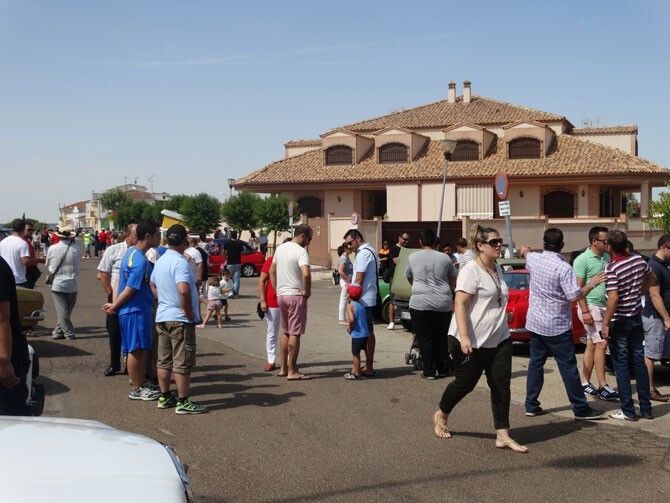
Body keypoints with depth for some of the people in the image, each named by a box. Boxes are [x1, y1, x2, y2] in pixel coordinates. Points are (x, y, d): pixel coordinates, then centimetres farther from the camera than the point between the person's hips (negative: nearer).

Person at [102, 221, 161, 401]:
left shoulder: (132, 251, 11)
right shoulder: (140, 261, -22)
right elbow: (130, 290, -19)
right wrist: (114, 306, -7)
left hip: (141, 309, 10)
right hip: (135, 311, -10)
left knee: (144, 349, 15)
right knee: (136, 350, 0)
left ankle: (141, 384, 24)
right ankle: (136, 389, 9)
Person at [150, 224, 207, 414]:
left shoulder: (160, 261, 10)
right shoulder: (180, 262, -19)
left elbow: (153, 284, 25)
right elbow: (183, 290, -31)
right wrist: (190, 313, -19)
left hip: (162, 317, 9)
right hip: (180, 319, -9)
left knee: (164, 360, 14)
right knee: (183, 362, -2)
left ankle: (165, 397, 22)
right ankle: (183, 402, 1)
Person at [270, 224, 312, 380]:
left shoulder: (280, 248, 10)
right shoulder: (301, 251, -14)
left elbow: (272, 271, 17)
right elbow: (306, 274, -29)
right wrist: (307, 291, -15)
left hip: (281, 295, 8)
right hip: (296, 296, -8)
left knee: (286, 332, 17)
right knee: (295, 334, -2)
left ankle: (283, 368, 20)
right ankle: (292, 372, 1)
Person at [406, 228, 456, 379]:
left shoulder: (413, 257, 3)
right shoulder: (445, 258, 4)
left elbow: (409, 278, 19)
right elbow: (453, 281, 15)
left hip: (420, 303, -2)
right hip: (443, 303, 2)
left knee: (425, 339, 4)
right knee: (442, 338, 15)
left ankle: (429, 371, 4)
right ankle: (443, 369, 20)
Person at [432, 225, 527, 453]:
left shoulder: (497, 269, 11)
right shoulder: (471, 270, -15)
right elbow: (460, 304, -21)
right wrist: (464, 337, -28)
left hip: (498, 339, 8)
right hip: (472, 341, -7)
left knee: (501, 385, 2)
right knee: (465, 383, 6)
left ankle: (503, 435, 6)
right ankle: (441, 415, 32)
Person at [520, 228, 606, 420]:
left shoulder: (534, 259, 1)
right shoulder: (563, 268, -19)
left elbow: (526, 253, 26)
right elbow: (574, 296, -21)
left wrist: (525, 250, 49)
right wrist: (592, 284, -6)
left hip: (535, 323, 6)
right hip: (557, 326, -6)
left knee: (535, 363, 13)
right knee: (568, 367, 0)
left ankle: (531, 405, 15)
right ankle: (581, 408, 5)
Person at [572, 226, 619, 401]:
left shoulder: (606, 258, 11)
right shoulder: (582, 260, -12)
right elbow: (579, 288, -14)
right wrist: (585, 311, -19)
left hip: (603, 306, 7)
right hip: (590, 306, -7)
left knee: (592, 345, 11)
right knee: (601, 344, -10)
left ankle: (585, 383, 18)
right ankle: (603, 388, -6)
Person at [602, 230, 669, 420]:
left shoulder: (611, 268, -21)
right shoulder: (638, 260, 0)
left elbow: (613, 299, -26)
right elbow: (652, 279, 14)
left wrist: (605, 324, -21)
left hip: (619, 322, -6)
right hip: (637, 317, 6)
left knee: (621, 365, 1)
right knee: (639, 362, 13)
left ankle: (628, 411, 4)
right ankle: (646, 408, 18)